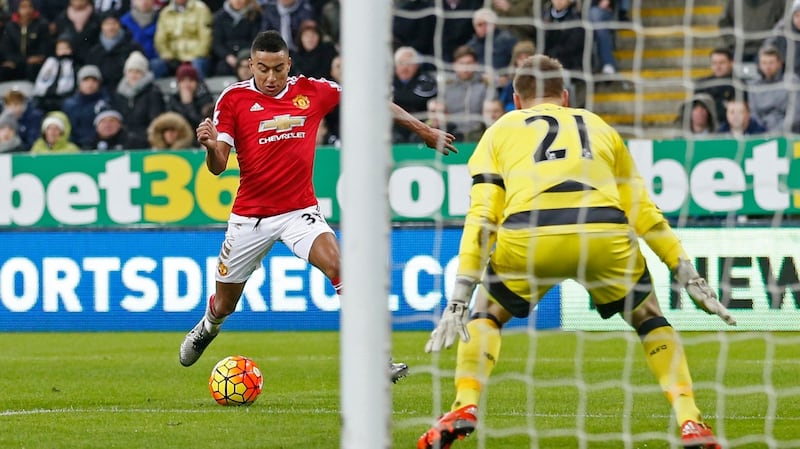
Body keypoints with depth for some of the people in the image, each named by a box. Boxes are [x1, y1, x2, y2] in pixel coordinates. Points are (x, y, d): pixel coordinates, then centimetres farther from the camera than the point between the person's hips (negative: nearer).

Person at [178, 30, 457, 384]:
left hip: (300, 210, 0)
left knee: (336, 264, -27)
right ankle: (207, 328, 51)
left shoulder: (313, 91, -3)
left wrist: (421, 129, 13)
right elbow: (218, 166, -9)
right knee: (224, 304, 13)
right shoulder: (233, 99, -7)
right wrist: (210, 146, -32)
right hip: (249, 216, 0)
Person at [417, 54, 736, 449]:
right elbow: (643, 212, 31)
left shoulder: (500, 131, 28)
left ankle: (464, 409, 9)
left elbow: (481, 219, 16)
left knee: (486, 314, 28)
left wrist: (459, 301, 12)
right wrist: (688, 275, 35)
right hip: (606, 235, 1)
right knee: (648, 319, 26)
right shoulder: (599, 127, 34)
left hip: (528, 235, -1)